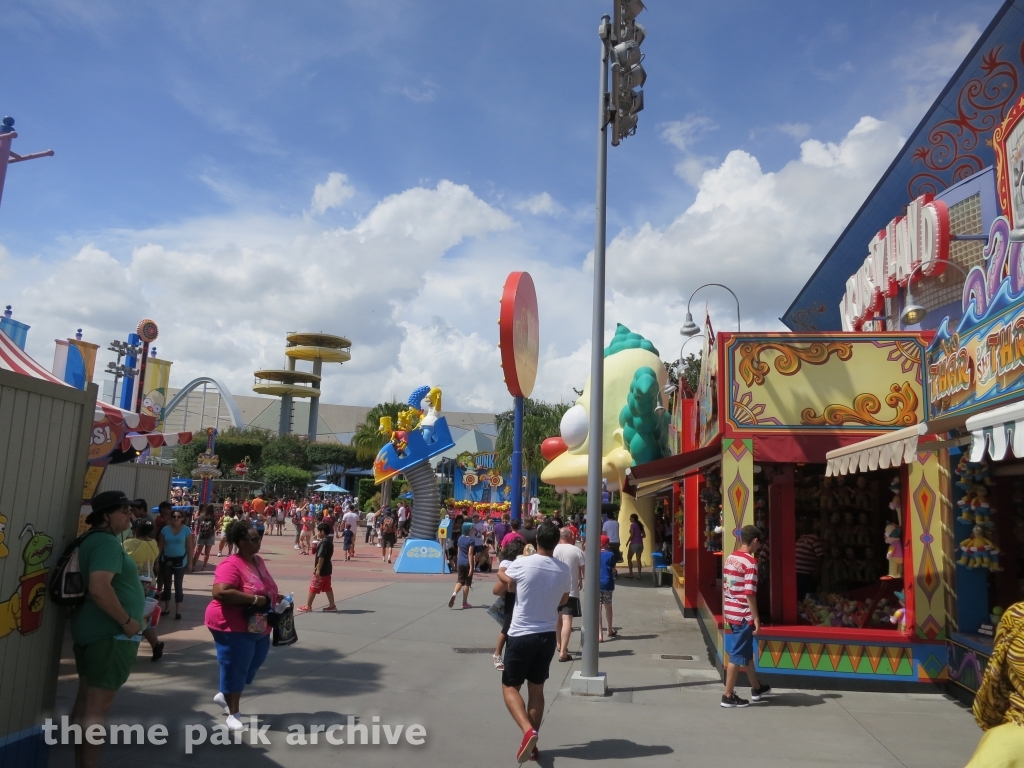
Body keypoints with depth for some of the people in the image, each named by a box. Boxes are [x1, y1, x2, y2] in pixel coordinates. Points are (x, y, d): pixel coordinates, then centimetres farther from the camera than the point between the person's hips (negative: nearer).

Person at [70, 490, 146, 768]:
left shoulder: (91, 540, 13)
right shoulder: (108, 542, -19)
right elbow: (99, 589, -32)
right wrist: (127, 621, -22)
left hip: (89, 630, 10)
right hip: (110, 634, -10)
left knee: (85, 700, 16)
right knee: (97, 706, -4)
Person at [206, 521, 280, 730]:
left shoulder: (258, 560, 6)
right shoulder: (231, 565, -21)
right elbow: (220, 592, -34)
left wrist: (274, 598, 3)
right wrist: (255, 599, -31)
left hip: (259, 627, 9)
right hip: (234, 627, -9)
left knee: (250, 667, 19)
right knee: (234, 669, 4)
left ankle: (224, 696, 41)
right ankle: (233, 714, 20)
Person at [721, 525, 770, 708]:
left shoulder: (730, 558, 9)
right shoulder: (750, 562, -17)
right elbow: (749, 593, -21)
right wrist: (756, 617, -15)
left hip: (731, 612, 9)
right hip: (743, 615, -9)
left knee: (746, 652, 22)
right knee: (737, 656, 1)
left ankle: (756, 688, 37)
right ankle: (728, 696, 8)